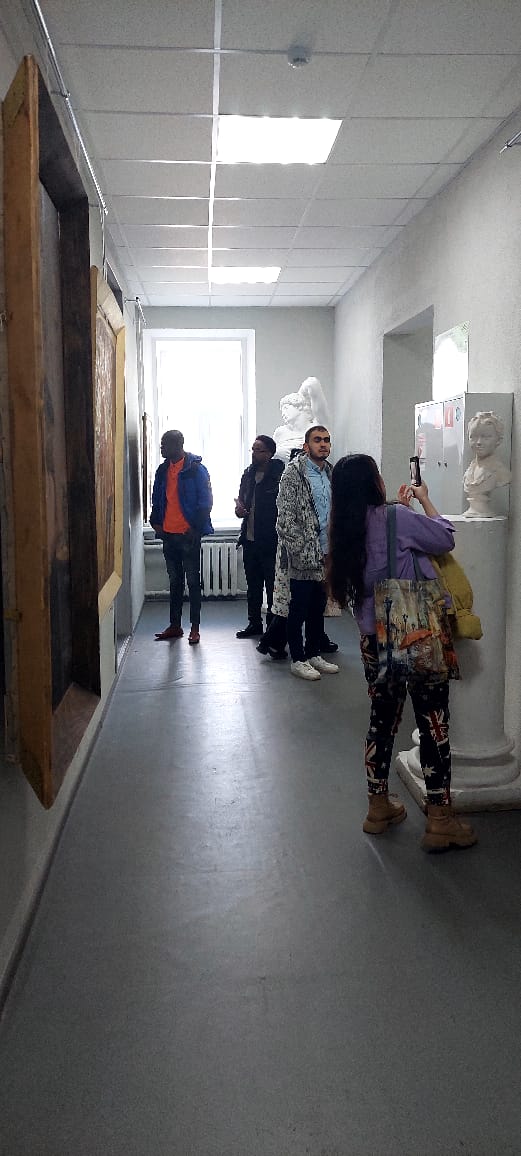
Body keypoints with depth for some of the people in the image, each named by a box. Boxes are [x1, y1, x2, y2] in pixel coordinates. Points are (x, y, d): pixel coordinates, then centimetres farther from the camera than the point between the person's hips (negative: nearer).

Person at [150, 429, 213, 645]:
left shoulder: (196, 469, -9)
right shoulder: (163, 470, 10)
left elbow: (205, 501, -10)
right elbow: (157, 498, 18)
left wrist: (196, 528, -14)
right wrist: (156, 521, 5)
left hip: (188, 534, -6)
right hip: (168, 534, 6)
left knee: (193, 581, 1)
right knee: (175, 581, 12)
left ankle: (195, 627, 6)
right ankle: (175, 625, 19)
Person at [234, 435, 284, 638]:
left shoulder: (279, 475, -11)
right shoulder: (248, 474, 11)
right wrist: (239, 508, 0)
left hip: (270, 542, -7)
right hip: (249, 539, 7)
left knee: (272, 585, 1)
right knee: (253, 584, 15)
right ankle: (254, 623, 26)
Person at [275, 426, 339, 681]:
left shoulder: (330, 473, 13)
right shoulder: (294, 472, -9)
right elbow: (285, 515, -14)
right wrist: (299, 549, -17)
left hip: (325, 553, 7)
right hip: (303, 555, -7)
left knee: (318, 607, 14)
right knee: (298, 608, 1)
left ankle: (314, 654, 26)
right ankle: (298, 659, 11)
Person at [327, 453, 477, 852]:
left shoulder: (344, 530, 3)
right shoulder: (396, 518, -16)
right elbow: (446, 539, -3)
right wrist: (425, 500, 9)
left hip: (374, 639, 7)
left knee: (382, 719, 17)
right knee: (434, 724, 3)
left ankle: (379, 807, 28)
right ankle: (440, 821, 10)